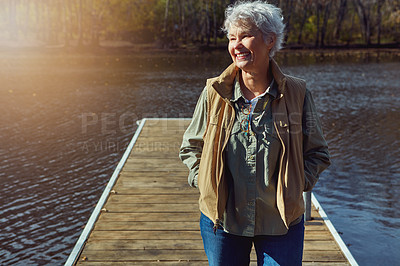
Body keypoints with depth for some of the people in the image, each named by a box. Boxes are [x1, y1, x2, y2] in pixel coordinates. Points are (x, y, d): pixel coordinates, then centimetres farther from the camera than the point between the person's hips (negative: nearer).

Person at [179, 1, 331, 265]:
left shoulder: (297, 93, -4)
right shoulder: (214, 92, -3)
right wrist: (201, 180, -3)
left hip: (281, 221, 0)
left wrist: (296, 184, -6)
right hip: (222, 219, 1)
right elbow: (191, 146, 10)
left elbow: (318, 153, 6)